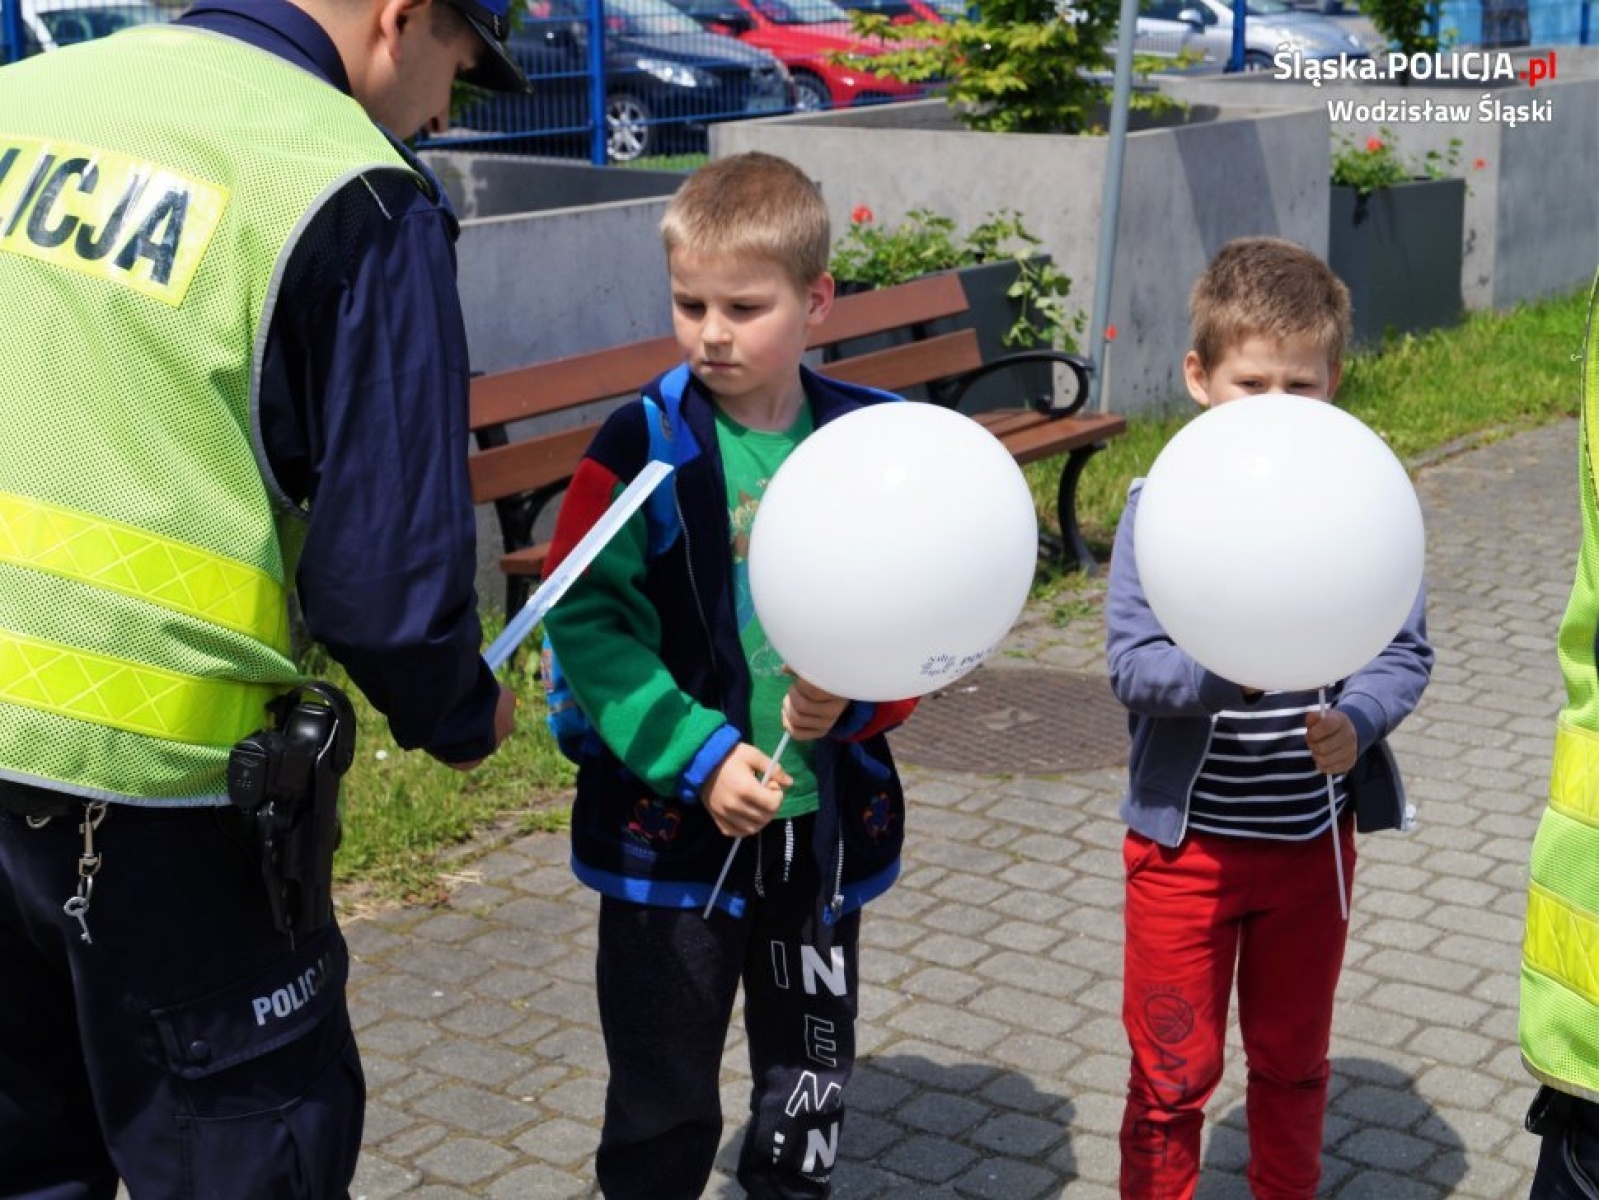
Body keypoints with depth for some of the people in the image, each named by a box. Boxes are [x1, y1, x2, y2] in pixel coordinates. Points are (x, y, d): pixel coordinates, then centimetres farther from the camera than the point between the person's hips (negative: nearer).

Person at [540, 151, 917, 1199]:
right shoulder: (645, 446, -10)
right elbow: (585, 620, -13)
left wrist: (854, 702, -17)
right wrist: (700, 755, -21)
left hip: (825, 825, 3)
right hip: (672, 829, -2)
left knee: (809, 1094, 20)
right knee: (664, 1114, 9)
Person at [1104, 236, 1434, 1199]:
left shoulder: (1361, 503, -7)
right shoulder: (1162, 506, -12)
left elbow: (1407, 652, -5)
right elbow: (1132, 665, -17)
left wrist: (1356, 721, -23)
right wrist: (1224, 672, -35)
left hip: (1312, 841, 2)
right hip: (1188, 838, -2)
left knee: (1294, 1061, 22)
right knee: (1174, 1074, 10)